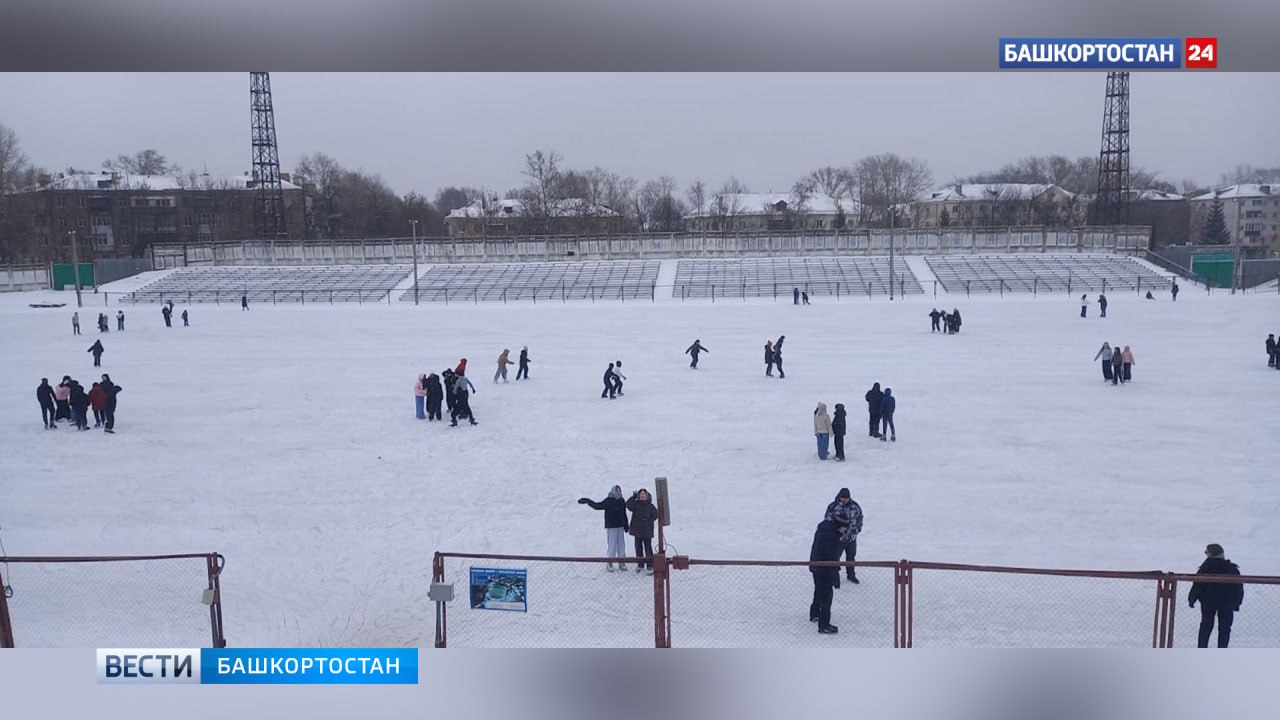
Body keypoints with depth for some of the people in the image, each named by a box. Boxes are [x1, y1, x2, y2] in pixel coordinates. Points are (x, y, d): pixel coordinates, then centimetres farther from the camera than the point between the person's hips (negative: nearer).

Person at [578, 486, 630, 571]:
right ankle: (609, 564, 4)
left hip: (620, 526, 5)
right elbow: (597, 506, -13)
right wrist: (588, 501, -21)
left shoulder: (622, 501, 9)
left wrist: (626, 525, 21)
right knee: (611, 545, -4)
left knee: (621, 545, 8)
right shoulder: (608, 501, -8)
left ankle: (621, 563, 16)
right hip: (611, 527, -5)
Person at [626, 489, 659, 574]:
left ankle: (650, 566, -2)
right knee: (638, 548, 12)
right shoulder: (636, 504, 3)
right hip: (637, 529, 3)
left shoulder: (650, 506, -1)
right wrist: (634, 497, -20)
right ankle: (640, 565, 26)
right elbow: (628, 505, -16)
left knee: (648, 548, -5)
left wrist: (648, 521, -4)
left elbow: (655, 515, 3)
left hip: (647, 531, -3)